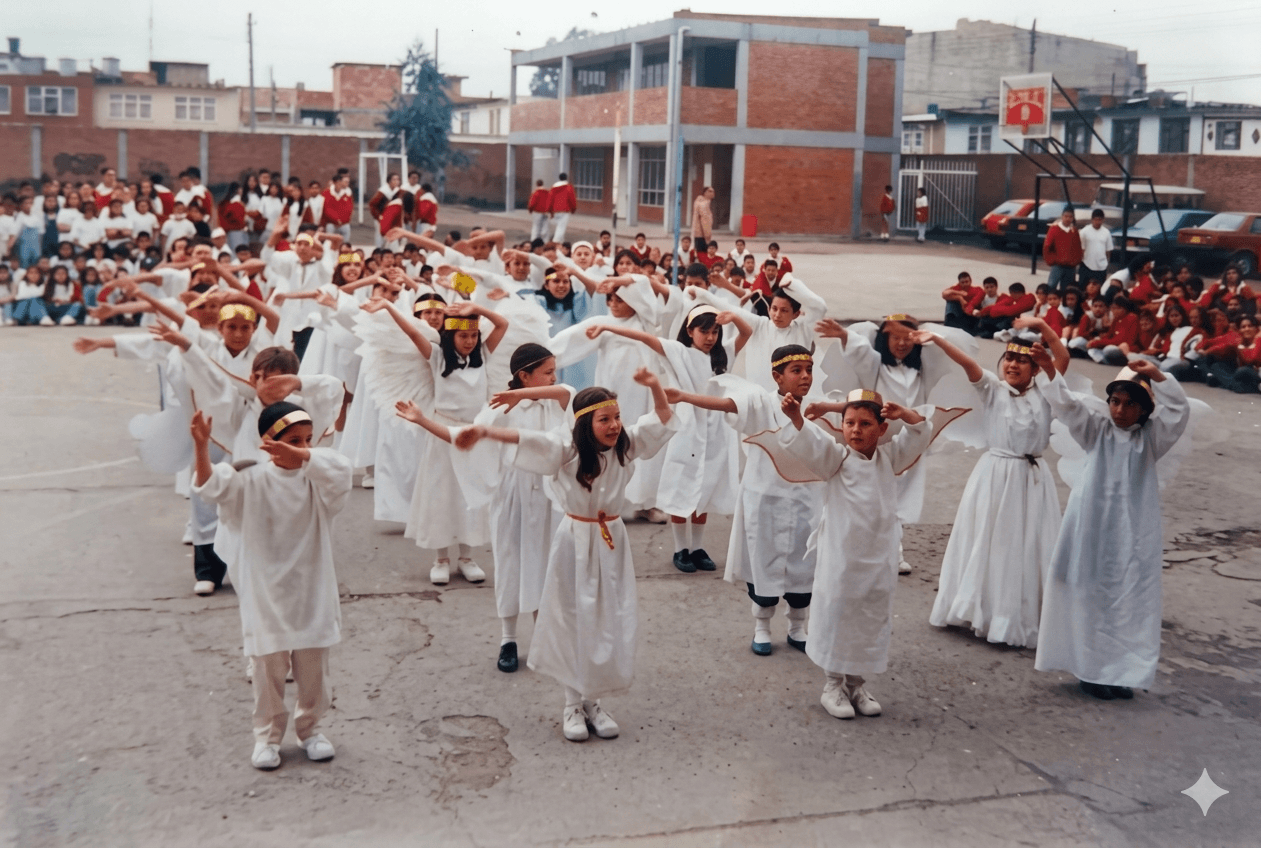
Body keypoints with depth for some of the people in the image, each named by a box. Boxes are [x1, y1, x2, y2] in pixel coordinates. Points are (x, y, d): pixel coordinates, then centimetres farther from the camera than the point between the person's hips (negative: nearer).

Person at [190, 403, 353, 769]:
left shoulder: (316, 478, -4)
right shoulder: (252, 482, -6)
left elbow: (338, 468, -27)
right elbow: (213, 486, -22)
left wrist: (301, 456, -46)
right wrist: (202, 448, -40)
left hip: (312, 594, 2)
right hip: (266, 595, -1)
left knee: (313, 669, 13)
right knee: (269, 668, 8)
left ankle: (310, 728, 31)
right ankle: (267, 735, 24)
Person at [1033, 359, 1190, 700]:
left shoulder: (1151, 437, 4)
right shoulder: (1096, 429, 5)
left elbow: (1180, 411, -12)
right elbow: (1065, 404, -7)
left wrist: (1157, 375, -24)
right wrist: (1048, 370, -22)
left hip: (1134, 534, 0)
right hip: (1092, 528, 0)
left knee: (1130, 604, 1)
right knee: (1089, 599, 4)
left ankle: (1122, 672, 8)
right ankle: (1091, 669, 12)